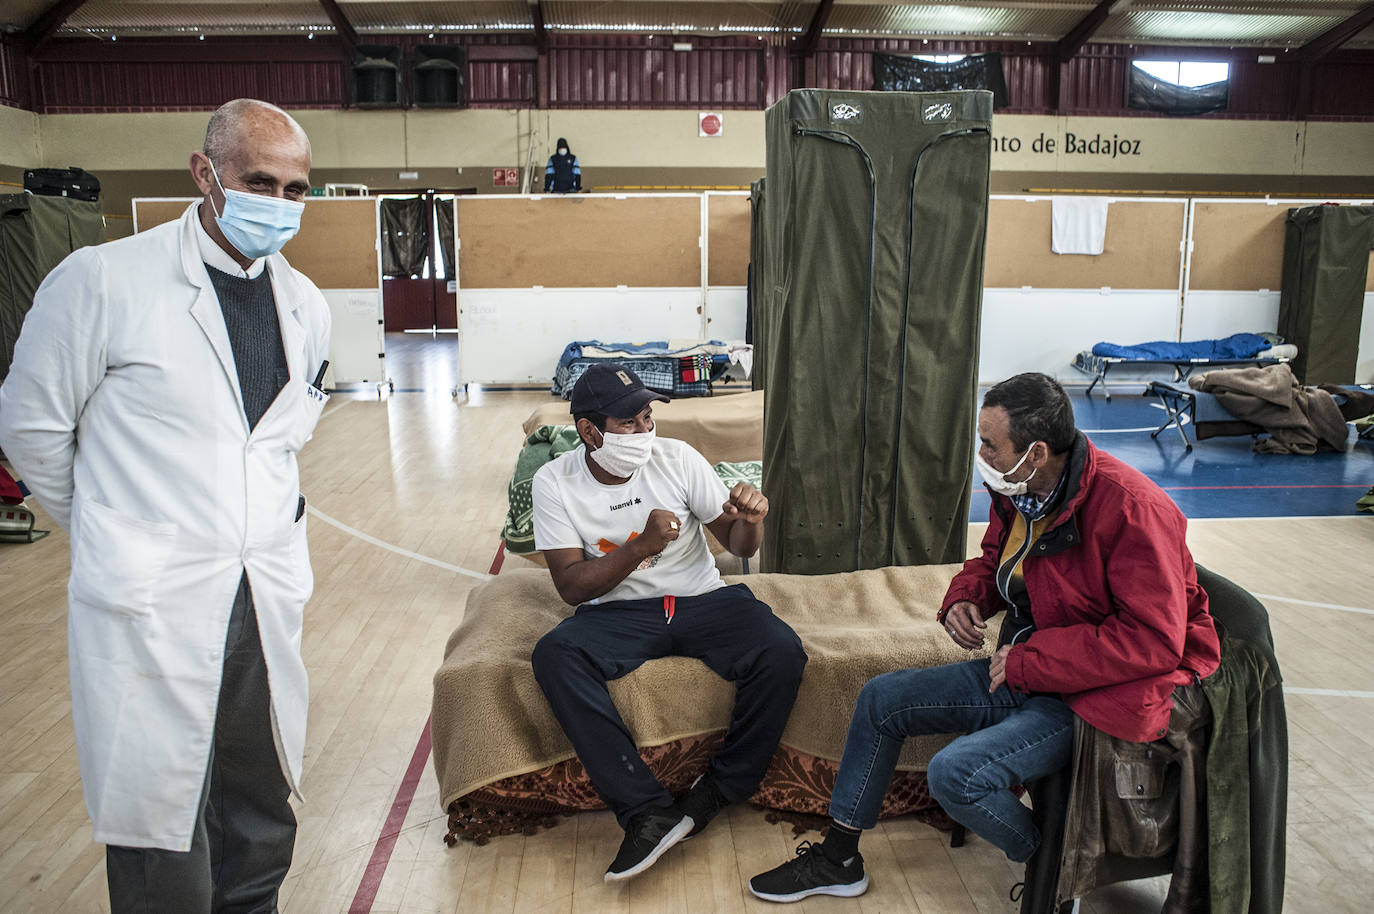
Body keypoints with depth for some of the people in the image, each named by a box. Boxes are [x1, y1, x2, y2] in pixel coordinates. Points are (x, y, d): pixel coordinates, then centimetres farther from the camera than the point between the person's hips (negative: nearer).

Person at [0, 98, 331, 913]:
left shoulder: (306, 306, 8)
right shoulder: (103, 281, -8)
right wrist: (114, 531, 10)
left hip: (268, 603, 5)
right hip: (150, 610, -4)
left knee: (261, 841, 17)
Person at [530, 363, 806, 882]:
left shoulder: (677, 458, -5)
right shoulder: (555, 483, -7)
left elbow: (738, 545, 2)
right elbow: (572, 586, -11)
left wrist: (748, 521, -23)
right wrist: (641, 546, -26)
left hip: (704, 599, 1)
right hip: (618, 611, 0)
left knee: (782, 653, -26)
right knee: (553, 657, -31)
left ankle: (719, 791, -7)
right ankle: (648, 811, -27)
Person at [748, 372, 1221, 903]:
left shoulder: (1132, 509, -25)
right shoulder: (1016, 491, -1)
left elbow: (1155, 640, -27)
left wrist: (1027, 660, -24)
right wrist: (964, 599, -3)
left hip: (1103, 693, -9)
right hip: (1026, 672, 9)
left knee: (956, 774, -26)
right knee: (881, 698, 4)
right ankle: (838, 859, 18)